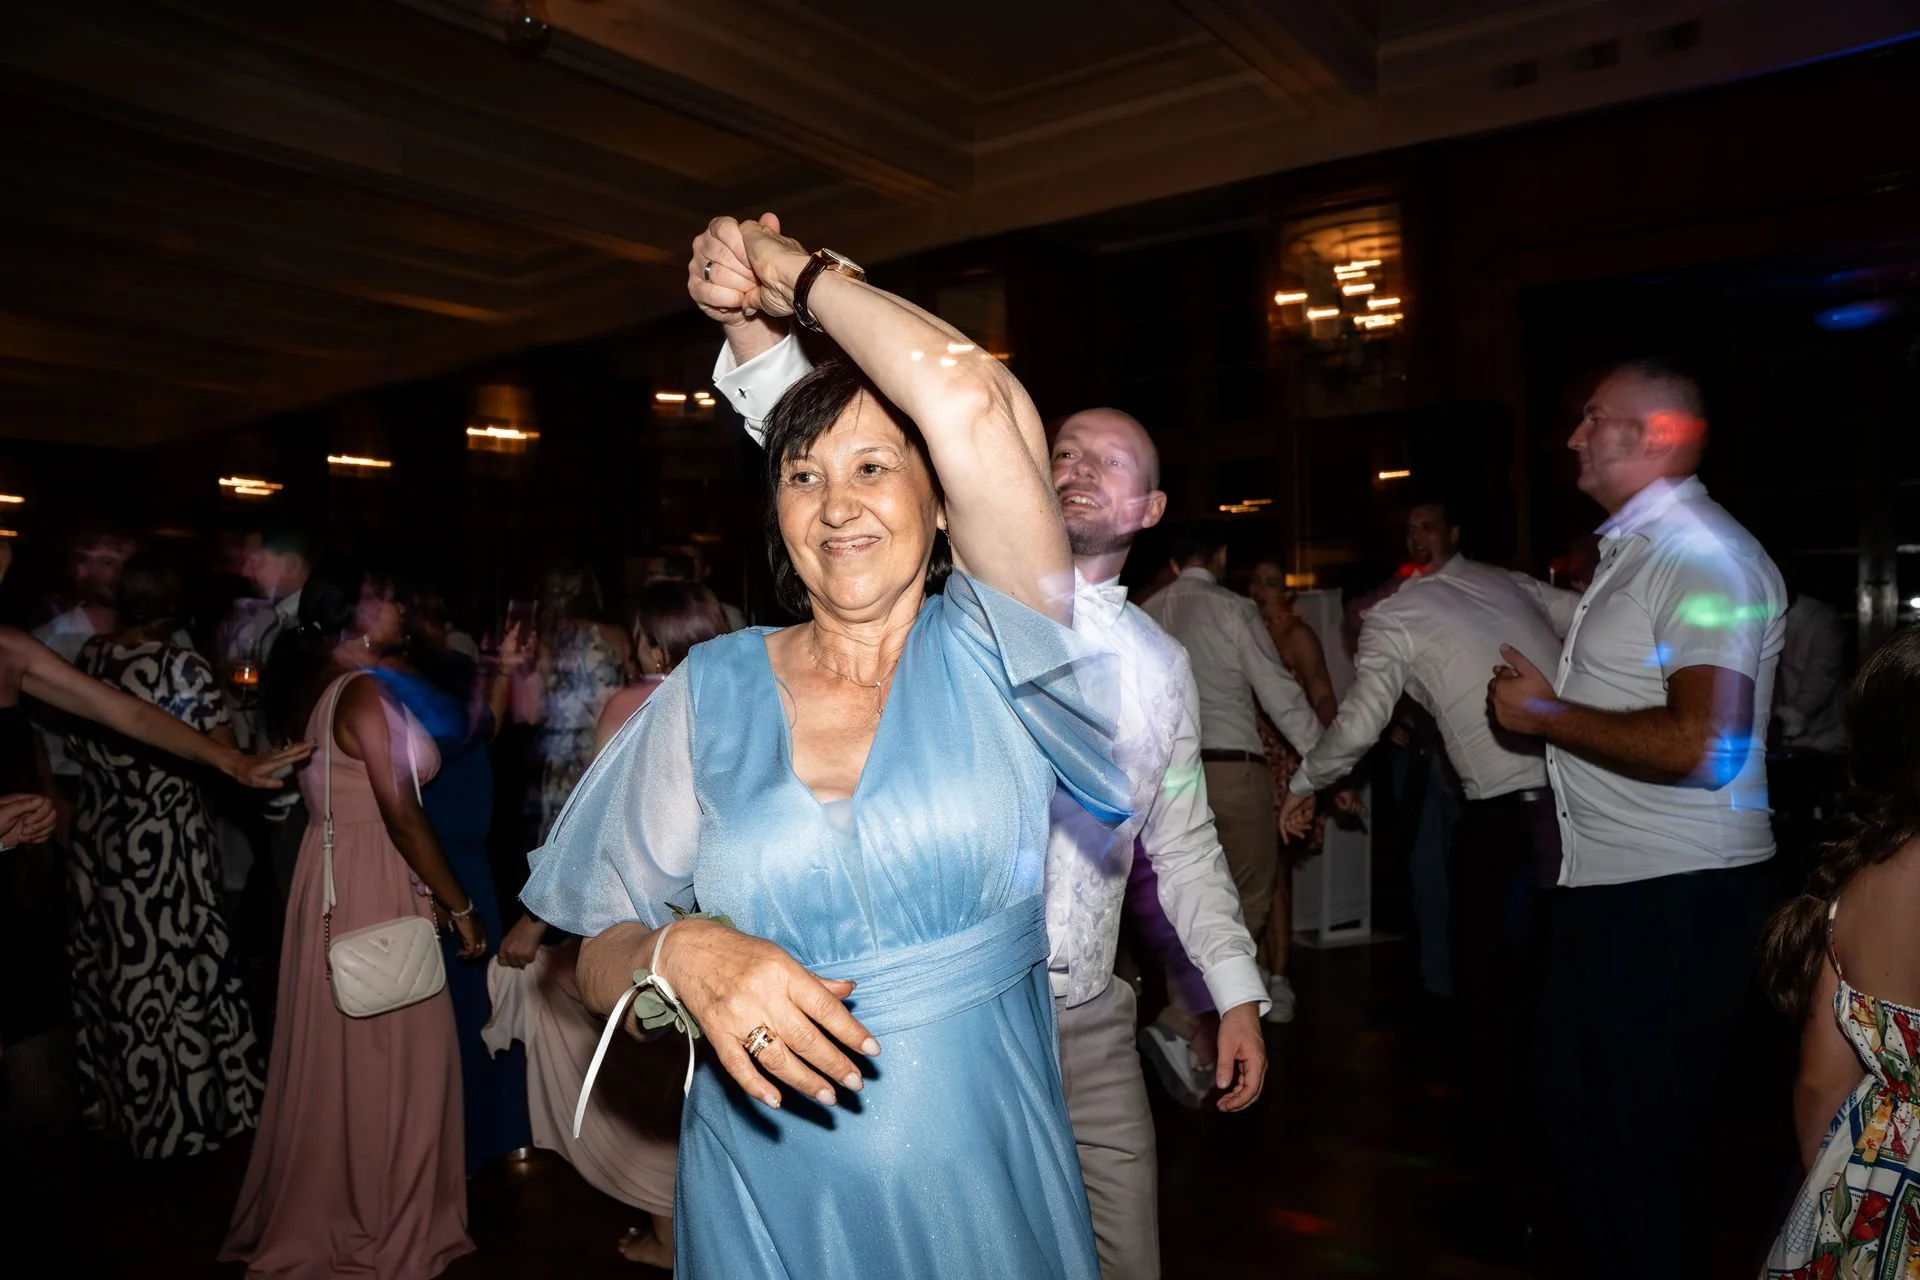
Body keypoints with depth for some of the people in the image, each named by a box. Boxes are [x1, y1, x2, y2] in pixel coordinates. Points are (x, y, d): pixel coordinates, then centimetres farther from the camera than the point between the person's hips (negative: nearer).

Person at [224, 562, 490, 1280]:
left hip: (330, 878, 9)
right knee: (384, 1057, 4)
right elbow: (402, 816, -21)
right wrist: (461, 907, -15)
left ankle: (317, 1208, 37)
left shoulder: (311, 686, 9)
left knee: (332, 1053, 20)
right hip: (374, 887, -9)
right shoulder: (363, 693, -19)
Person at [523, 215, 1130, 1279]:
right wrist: (680, 954, -23)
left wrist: (797, 272, -9)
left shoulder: (984, 655, -8)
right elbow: (601, 957, -1)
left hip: (983, 1192, -1)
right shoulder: (713, 688, -3)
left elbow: (966, 397, -24)